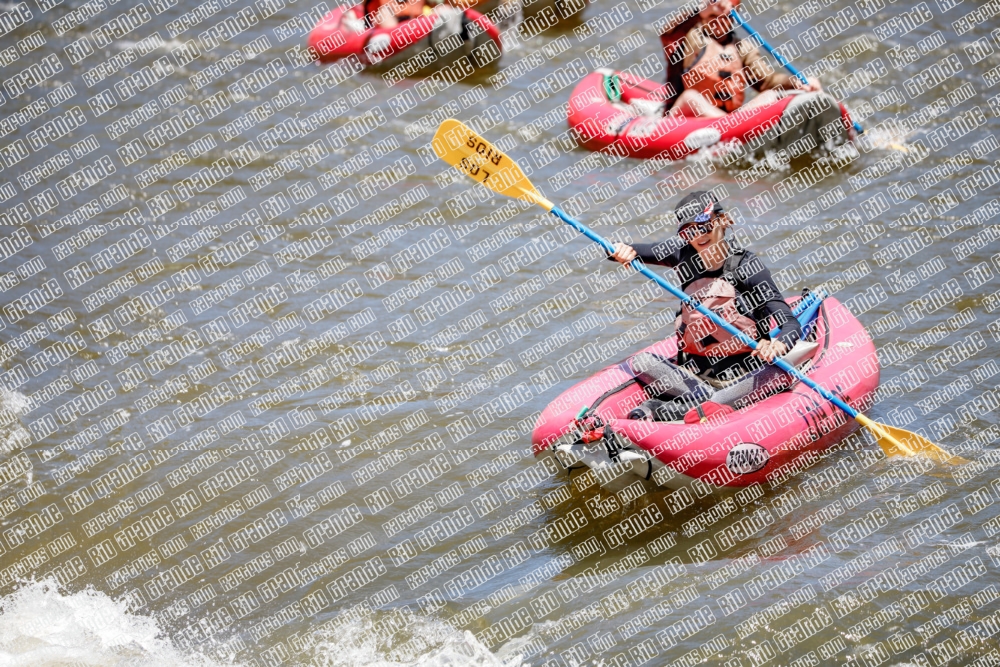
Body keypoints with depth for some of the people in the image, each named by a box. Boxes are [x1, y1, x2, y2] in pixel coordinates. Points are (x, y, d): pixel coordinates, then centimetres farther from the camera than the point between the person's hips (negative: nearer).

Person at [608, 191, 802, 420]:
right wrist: (622, 251, -25)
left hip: (746, 374, -3)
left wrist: (778, 344, -40)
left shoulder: (745, 266, -9)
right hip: (695, 371, 3)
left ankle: (671, 410, -37)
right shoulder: (684, 255, 1)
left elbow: (791, 324, -17)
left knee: (778, 375, -34)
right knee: (640, 362, -20)